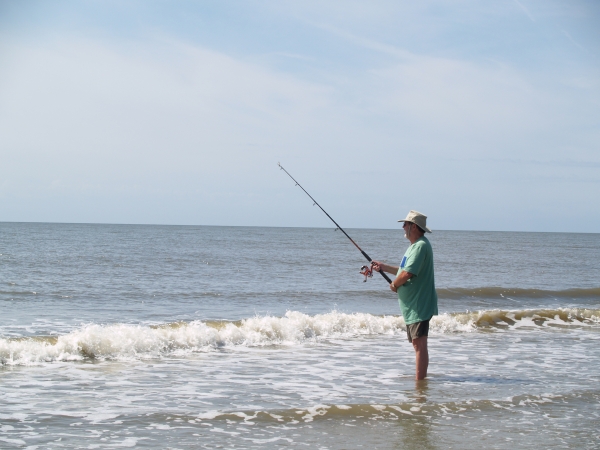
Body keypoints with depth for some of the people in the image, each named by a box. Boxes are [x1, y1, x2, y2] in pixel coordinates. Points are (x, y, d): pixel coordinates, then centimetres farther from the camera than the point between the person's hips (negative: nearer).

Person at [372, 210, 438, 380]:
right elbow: (405, 271, 25)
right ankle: (421, 379, 20)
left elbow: (408, 273, -27)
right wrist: (383, 267, 21)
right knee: (417, 344, 14)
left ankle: (420, 382, -11)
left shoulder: (421, 246, -18)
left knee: (419, 344, -11)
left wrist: (394, 284, -10)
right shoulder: (414, 246, 17)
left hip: (419, 305, -11)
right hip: (412, 304, 11)